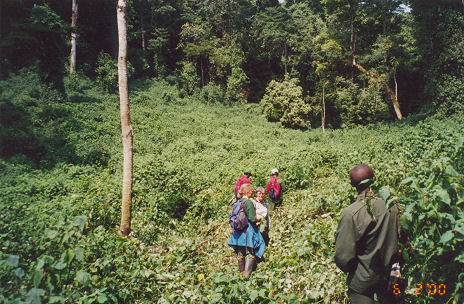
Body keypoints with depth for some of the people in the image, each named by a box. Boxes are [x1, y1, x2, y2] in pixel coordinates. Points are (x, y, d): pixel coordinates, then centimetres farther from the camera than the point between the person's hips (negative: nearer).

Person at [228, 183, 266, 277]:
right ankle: (247, 274, 2)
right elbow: (252, 219, -20)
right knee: (251, 253, 3)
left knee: (240, 252, 17)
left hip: (238, 230, 7)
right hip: (248, 229, -7)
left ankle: (242, 272, 30)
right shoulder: (249, 202, -17)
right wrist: (259, 218, 1)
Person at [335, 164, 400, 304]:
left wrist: (350, 270, -1)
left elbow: (343, 256, -23)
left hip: (362, 281, -4)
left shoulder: (349, 214, -28)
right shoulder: (391, 205, -14)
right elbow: (397, 238, 1)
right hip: (389, 274, 4)